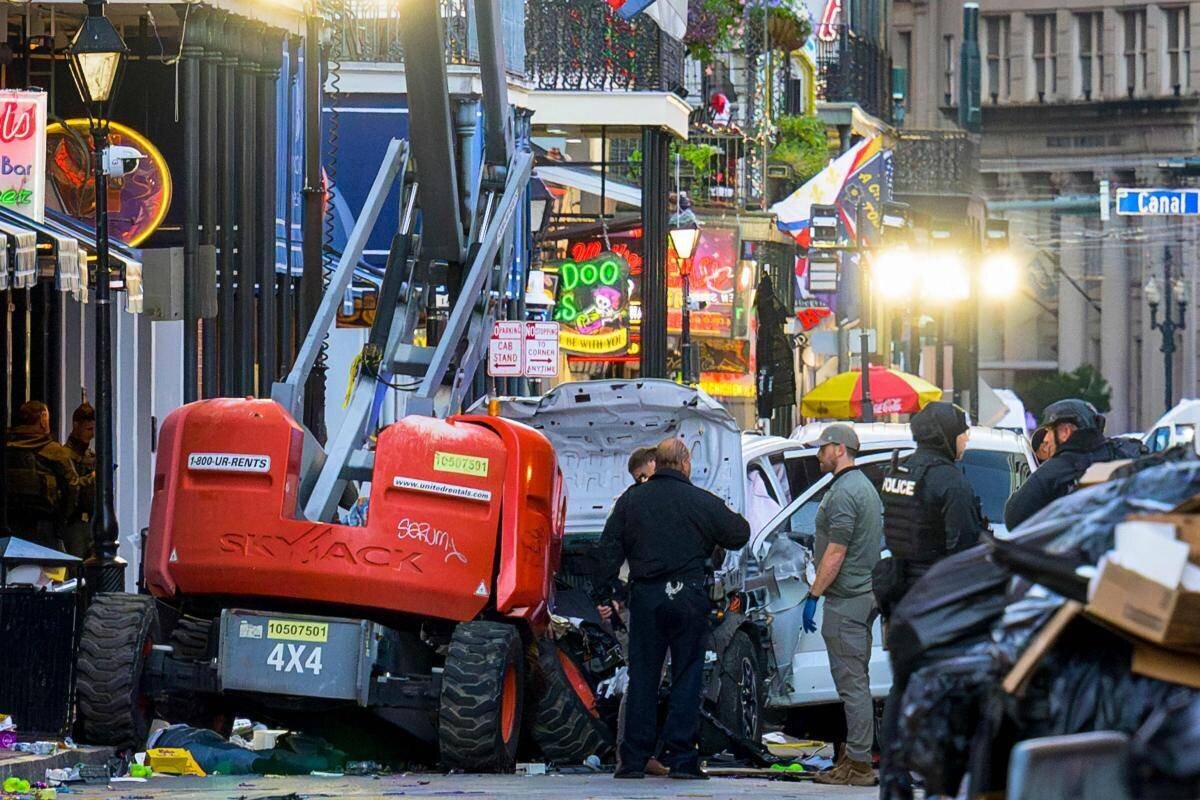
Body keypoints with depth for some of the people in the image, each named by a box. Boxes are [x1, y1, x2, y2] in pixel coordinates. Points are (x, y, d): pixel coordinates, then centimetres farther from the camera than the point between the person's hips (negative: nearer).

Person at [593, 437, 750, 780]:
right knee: (687, 677, 3)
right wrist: (737, 519, 27)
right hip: (688, 597, -3)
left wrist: (604, 594, 7)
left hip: (645, 597, 3)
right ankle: (681, 757, -1)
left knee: (642, 678, 6)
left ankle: (634, 758, 4)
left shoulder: (631, 500, 6)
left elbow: (610, 547, 5)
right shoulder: (702, 502, -3)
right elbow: (739, 535, 5)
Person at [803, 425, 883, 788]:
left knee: (851, 683, -9)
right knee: (857, 682, 15)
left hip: (846, 599, -11)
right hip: (867, 594, 11)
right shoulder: (865, 486, 18)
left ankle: (858, 764, -10)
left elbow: (835, 554, -19)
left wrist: (813, 595, -14)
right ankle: (857, 756, 19)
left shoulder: (844, 492, -15)